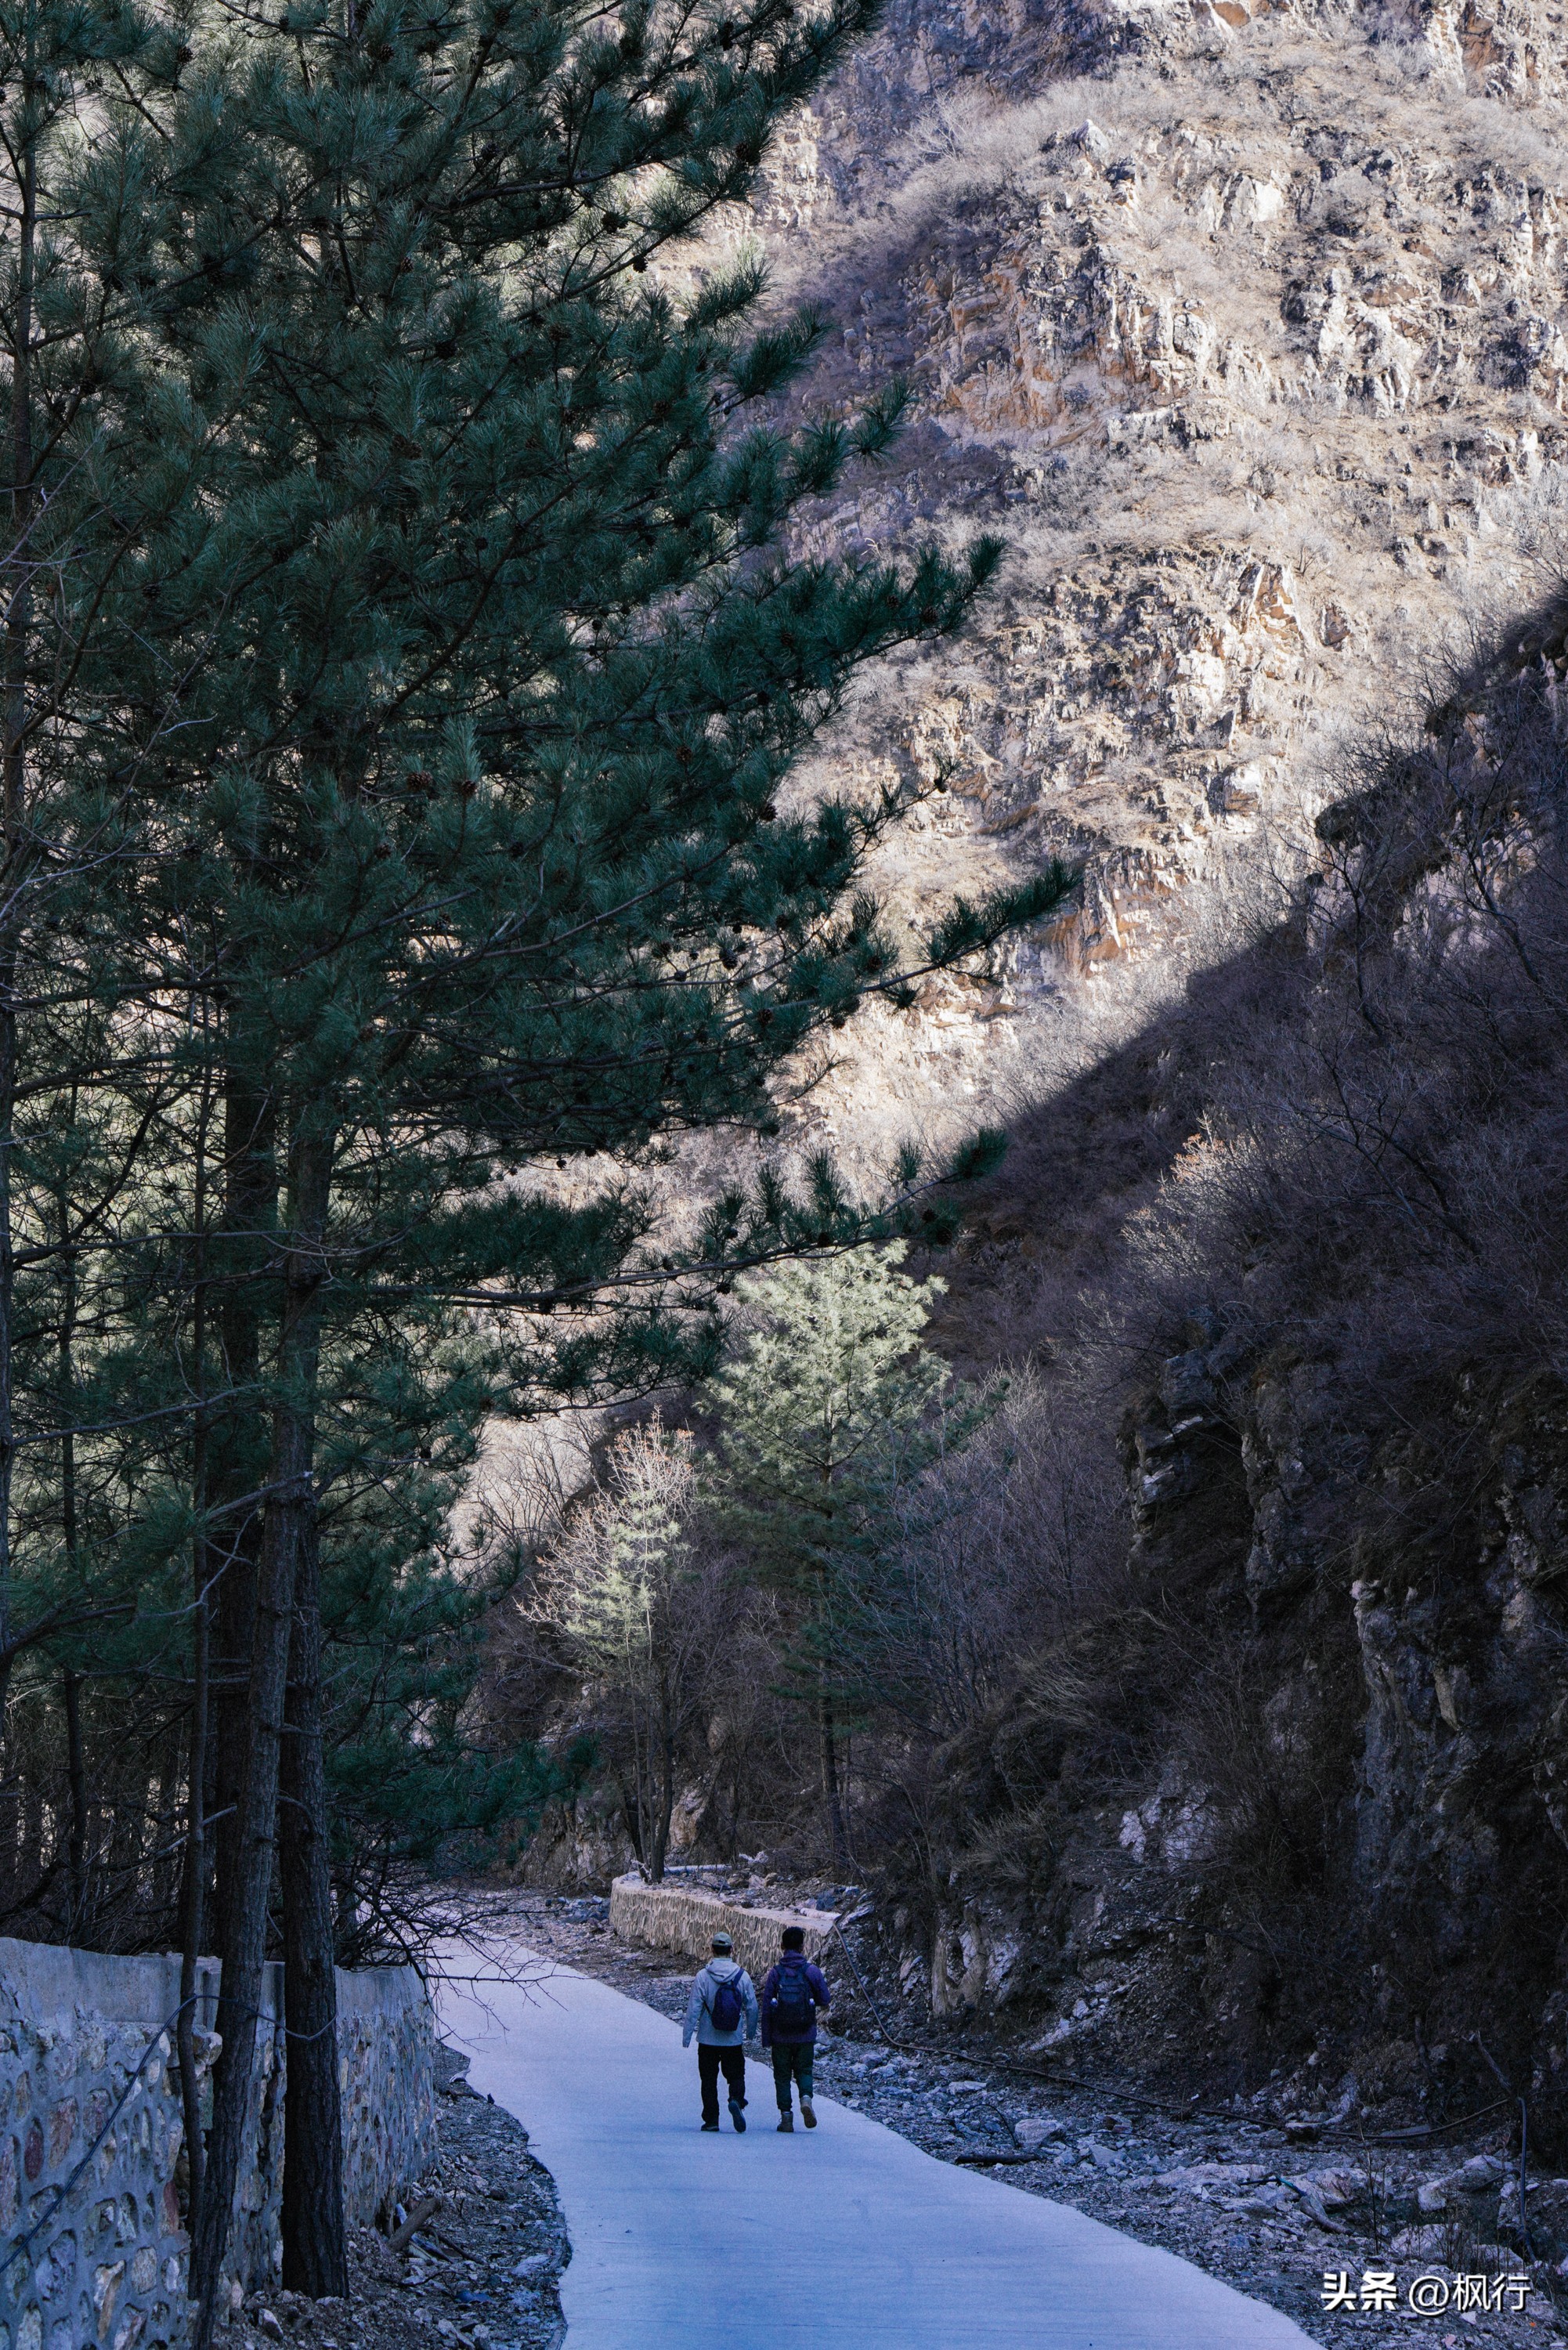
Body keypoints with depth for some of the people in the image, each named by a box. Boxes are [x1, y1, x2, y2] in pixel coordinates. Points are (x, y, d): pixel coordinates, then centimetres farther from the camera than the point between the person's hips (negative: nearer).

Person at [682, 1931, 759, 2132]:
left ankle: (711, 2120, 9)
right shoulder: (742, 1976, -4)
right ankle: (736, 2101, -17)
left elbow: (693, 2008, -10)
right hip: (734, 2041, 1)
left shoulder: (703, 1976, -10)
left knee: (709, 2080, 10)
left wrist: (686, 2036, -3)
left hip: (708, 2040, -1)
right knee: (736, 2075, 12)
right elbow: (752, 2008, 2)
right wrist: (751, 2032, 18)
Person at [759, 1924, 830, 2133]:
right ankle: (806, 2097, -12)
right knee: (803, 2070, 16)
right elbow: (825, 2002, 0)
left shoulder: (775, 1973, -5)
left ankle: (786, 2115, 4)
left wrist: (766, 2038, 2)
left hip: (780, 2036, 0)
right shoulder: (813, 1972, -5)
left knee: (782, 2075, 11)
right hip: (805, 2036, 0)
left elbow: (766, 2008, -4)